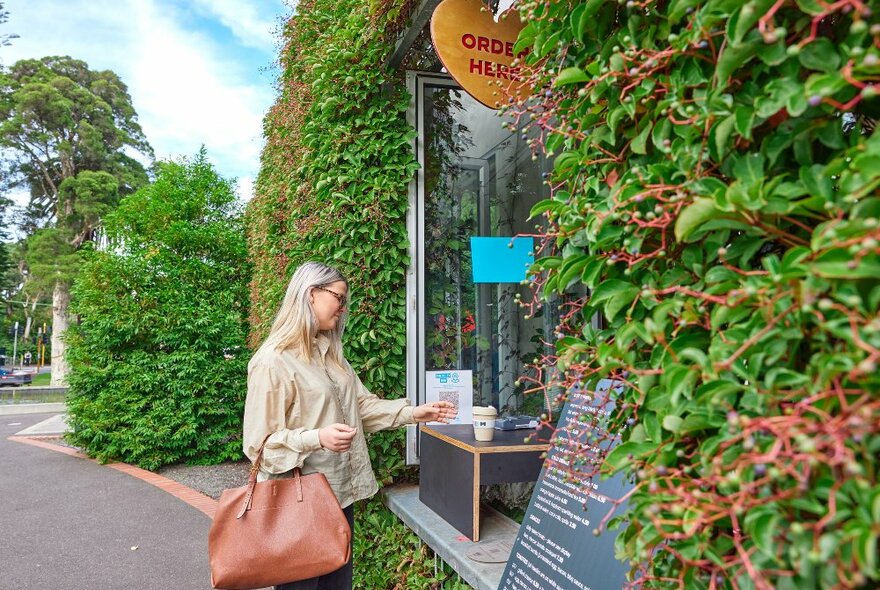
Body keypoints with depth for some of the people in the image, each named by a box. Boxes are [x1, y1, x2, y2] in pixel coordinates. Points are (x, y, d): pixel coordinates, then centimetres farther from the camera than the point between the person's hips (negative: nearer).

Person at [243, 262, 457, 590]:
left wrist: (412, 413, 4)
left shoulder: (330, 352, 11)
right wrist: (318, 438, -30)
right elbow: (259, 442, -17)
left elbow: (361, 404, 13)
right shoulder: (272, 361, -17)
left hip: (341, 491, 8)